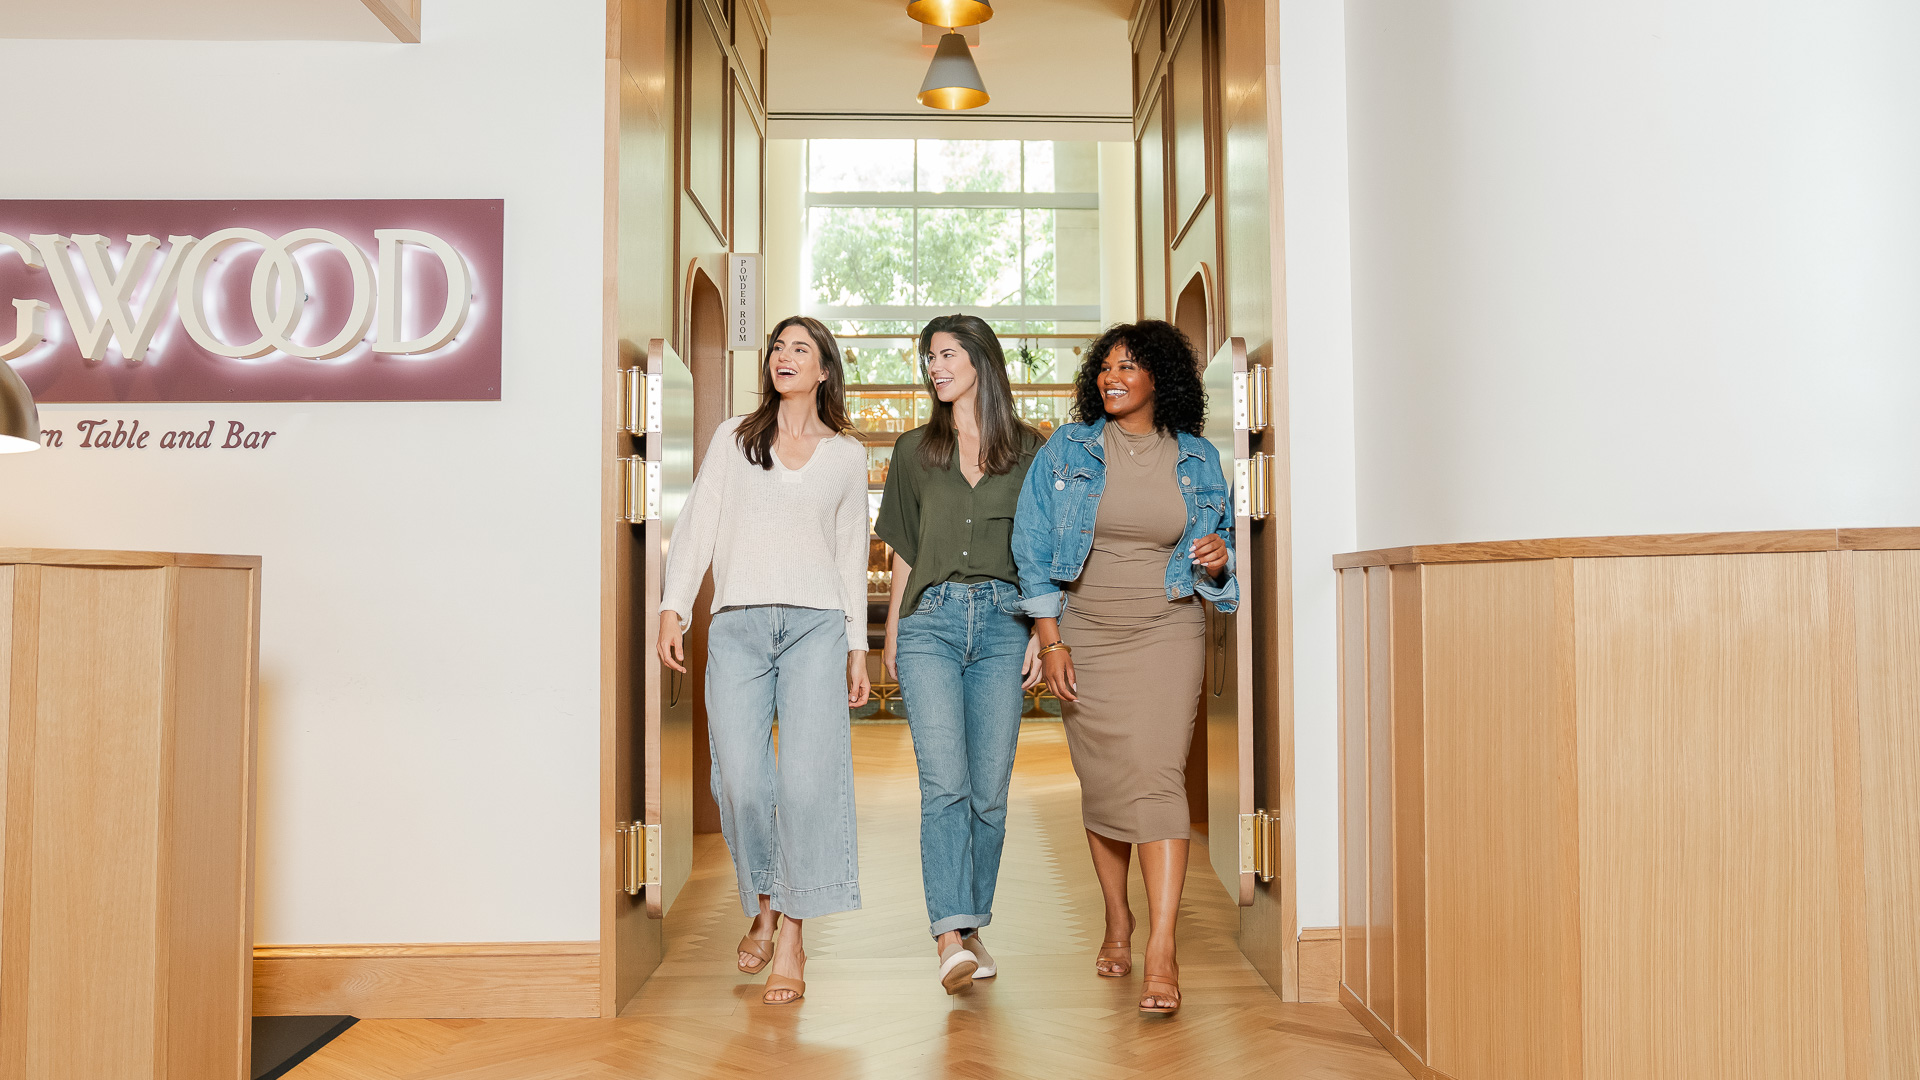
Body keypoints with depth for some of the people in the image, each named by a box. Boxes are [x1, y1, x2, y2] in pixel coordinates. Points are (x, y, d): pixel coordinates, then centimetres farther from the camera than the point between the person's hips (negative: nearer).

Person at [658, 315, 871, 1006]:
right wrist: (672, 608, -2)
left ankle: (792, 938, 0)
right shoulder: (734, 439, 15)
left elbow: (852, 553, 15)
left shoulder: (847, 455, 15)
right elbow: (697, 524, 9)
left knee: (808, 778, -10)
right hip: (737, 624, 1)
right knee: (741, 779, -6)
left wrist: (858, 646, 9)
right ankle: (763, 910, 19)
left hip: (817, 624, 0)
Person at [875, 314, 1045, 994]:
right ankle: (952, 936, -16)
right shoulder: (914, 450, 13)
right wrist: (891, 634, 13)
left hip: (1002, 620, 0)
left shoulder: (1027, 449, 10)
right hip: (932, 621, 0)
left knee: (990, 789, 2)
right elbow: (903, 551, 16)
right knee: (945, 783, -13)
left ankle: (972, 927, 15)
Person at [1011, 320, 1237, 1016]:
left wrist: (1217, 562, -10)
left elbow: (1221, 553, 15)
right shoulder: (1066, 450, 3)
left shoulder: (1198, 459, 6)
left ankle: (1162, 952, -14)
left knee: (1156, 777, -14)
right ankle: (1117, 920, 27)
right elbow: (1032, 546, 1)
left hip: (1167, 632, -1)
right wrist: (1050, 640, -5)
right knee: (1101, 782, 6)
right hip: (1085, 632, 1)